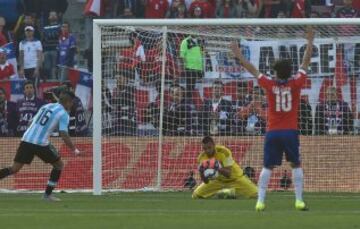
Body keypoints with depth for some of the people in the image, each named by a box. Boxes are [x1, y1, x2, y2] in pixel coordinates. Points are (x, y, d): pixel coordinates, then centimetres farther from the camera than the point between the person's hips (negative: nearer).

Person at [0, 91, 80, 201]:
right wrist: (75, 150, -2)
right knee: (59, 165, 16)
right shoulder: (63, 114, -1)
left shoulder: (46, 106, 19)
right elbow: (64, 135, -11)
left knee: (14, 169, 8)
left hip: (26, 139, 6)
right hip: (41, 143, -6)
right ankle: (48, 194, 15)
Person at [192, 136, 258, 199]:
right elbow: (206, 181, -18)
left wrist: (220, 170, -57)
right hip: (218, 180, 4)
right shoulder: (202, 157, -20)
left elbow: (228, 174, -36)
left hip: (235, 178, -4)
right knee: (196, 195, -3)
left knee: (255, 194, -18)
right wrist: (201, 173, -39)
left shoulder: (224, 152, -31)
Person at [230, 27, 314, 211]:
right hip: (290, 132, -1)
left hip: (272, 133, 1)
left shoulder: (270, 85, -3)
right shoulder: (295, 84, -4)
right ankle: (299, 200, 3)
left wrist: (239, 55, 15)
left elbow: (252, 70, 6)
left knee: (268, 167, 4)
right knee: (296, 165, 9)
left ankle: (260, 201, -2)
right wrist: (310, 42, 13)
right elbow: (305, 63, 5)